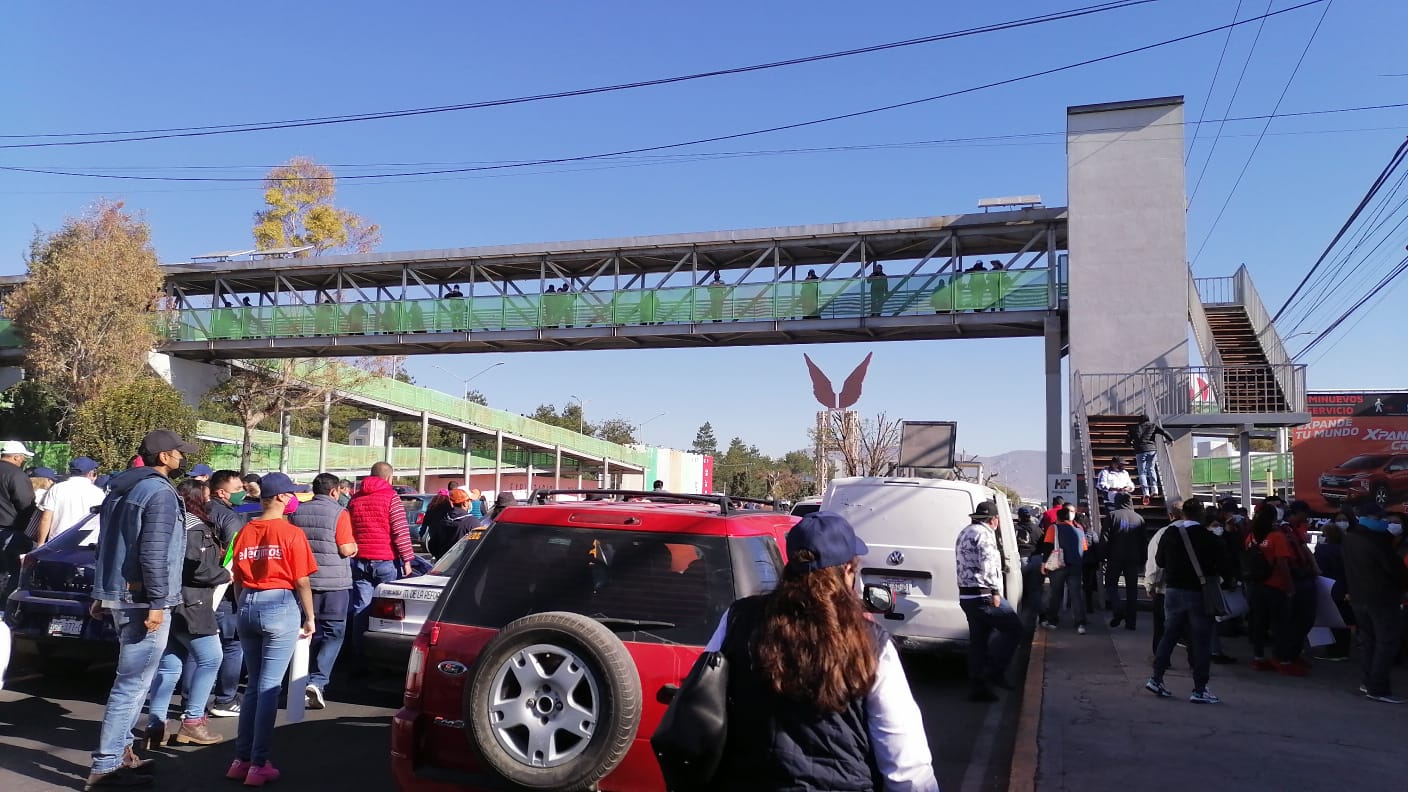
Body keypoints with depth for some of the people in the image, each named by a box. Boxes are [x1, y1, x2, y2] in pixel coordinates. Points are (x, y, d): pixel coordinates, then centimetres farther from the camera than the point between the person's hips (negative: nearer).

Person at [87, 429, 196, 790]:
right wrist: (157, 603, -20)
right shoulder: (160, 492, -15)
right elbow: (153, 553, -22)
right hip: (141, 599, -10)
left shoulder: (120, 490, 15)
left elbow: (107, 546, 20)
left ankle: (120, 752, 24)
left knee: (131, 679, 18)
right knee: (133, 683, -6)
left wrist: (101, 593, 25)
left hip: (118, 594, 10)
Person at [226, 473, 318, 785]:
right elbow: (302, 582, -7)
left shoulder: (244, 533, 7)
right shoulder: (291, 533, -8)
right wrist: (310, 617, 4)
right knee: (269, 687, -1)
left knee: (253, 685, 16)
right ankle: (258, 765, 3)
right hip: (280, 607, -5)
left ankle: (241, 759, 18)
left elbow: (237, 580, 13)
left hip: (248, 606, 5)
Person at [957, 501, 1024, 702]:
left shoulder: (964, 533, 21)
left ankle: (977, 686, 13)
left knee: (977, 641, 11)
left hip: (966, 595, 10)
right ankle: (995, 671, -3)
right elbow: (987, 565, -21)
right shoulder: (985, 533, -11)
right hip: (983, 595, -10)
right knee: (1014, 628, -1)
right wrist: (995, 591, -16)